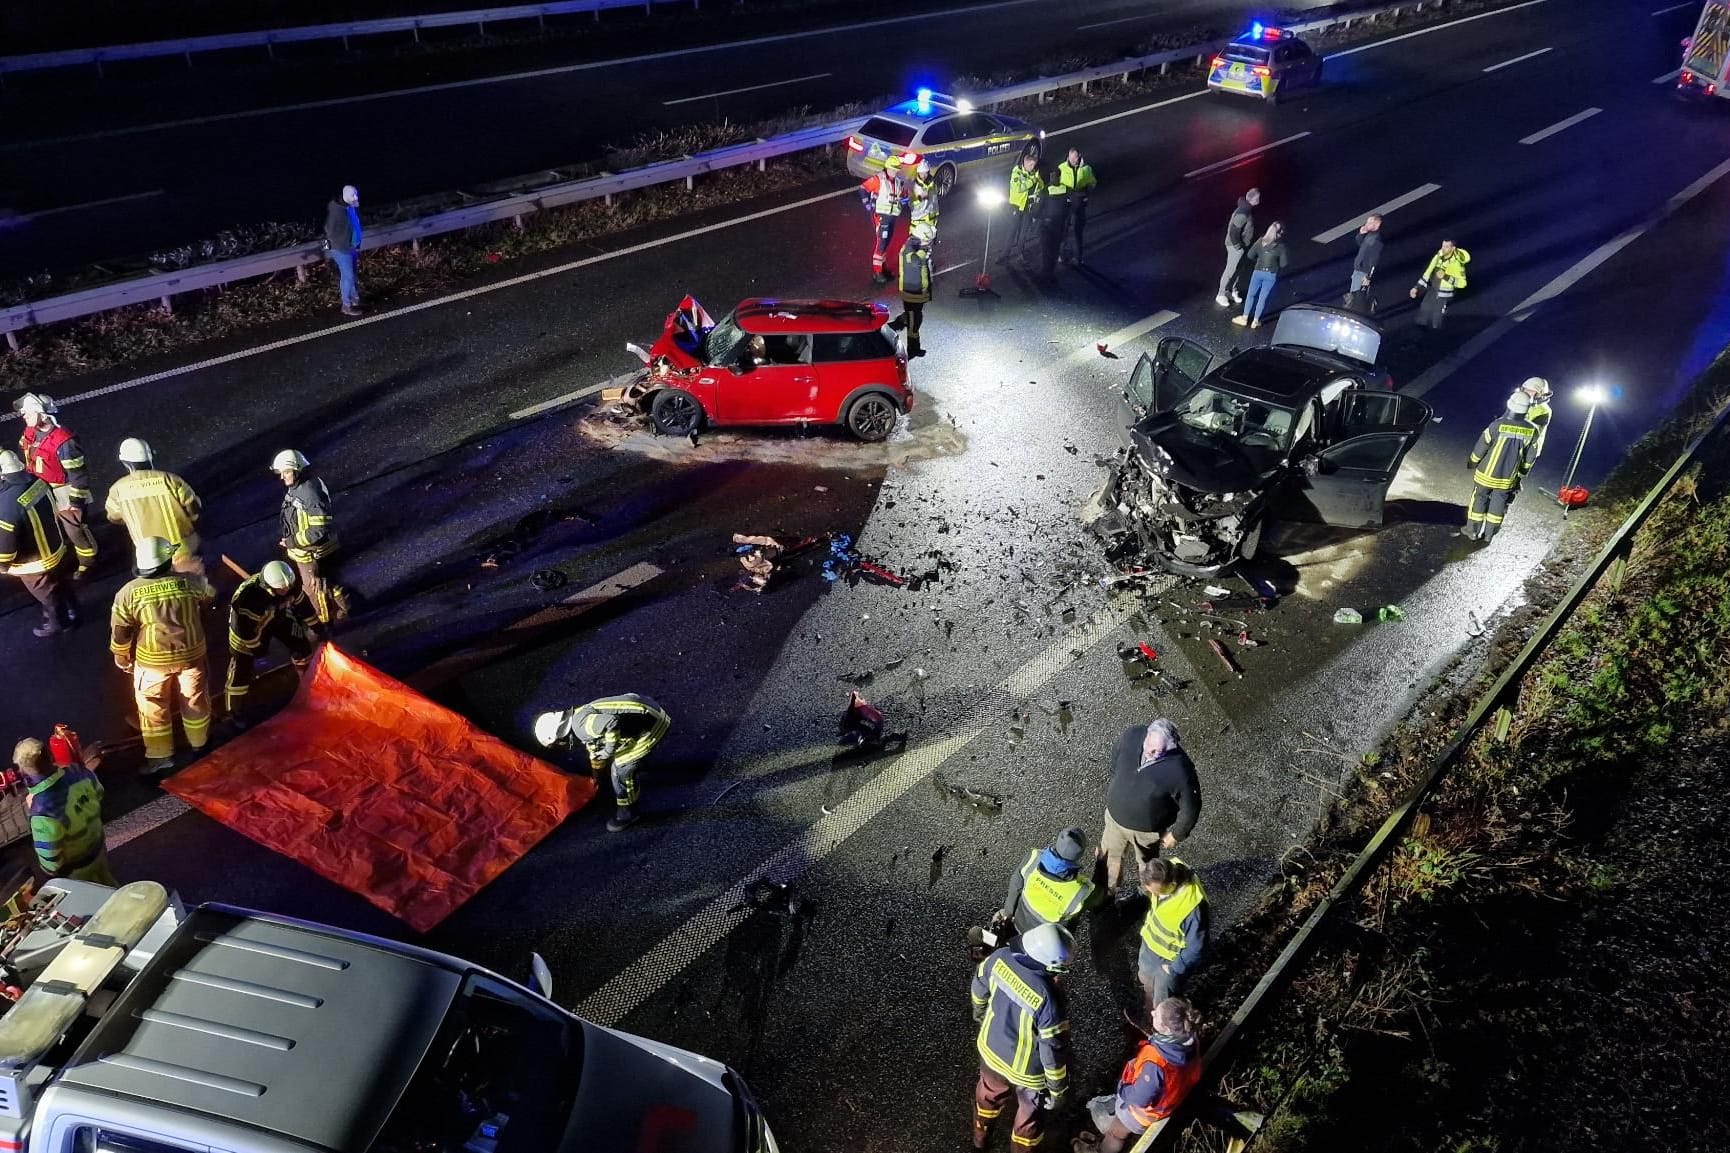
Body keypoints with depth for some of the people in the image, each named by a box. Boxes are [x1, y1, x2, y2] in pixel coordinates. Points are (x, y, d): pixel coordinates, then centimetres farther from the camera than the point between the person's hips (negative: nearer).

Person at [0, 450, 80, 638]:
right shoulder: (36, 481, -16)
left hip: (36, 564, -6)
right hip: (56, 550, 6)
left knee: (48, 596, 22)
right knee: (60, 585, 31)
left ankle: (57, 623, 47)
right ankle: (71, 613, 54)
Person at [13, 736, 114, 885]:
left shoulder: (42, 810, -41)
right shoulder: (78, 771, -24)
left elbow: (51, 863, -29)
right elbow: (98, 794, 1)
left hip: (76, 871, -5)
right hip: (99, 848, 5)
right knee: (107, 885, 32)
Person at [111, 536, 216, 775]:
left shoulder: (129, 592, -17)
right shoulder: (190, 582, -14)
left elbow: (120, 631, -9)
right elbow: (209, 596, 9)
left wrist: (122, 659, 8)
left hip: (153, 660, -1)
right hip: (191, 653, 2)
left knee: (153, 706, 17)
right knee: (194, 699, 21)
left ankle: (160, 755, 27)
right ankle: (199, 742, 41)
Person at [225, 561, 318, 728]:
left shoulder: (292, 585, -27)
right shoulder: (249, 596, -43)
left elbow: (303, 604, -7)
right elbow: (245, 628, -32)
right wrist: (255, 649, -18)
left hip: (276, 615, 5)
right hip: (246, 622, -5)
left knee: (302, 646, 5)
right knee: (241, 668, -10)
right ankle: (235, 715, 5)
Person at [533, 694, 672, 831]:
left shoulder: (581, 726, -19)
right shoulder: (580, 719, 13)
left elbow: (612, 723, -36)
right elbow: (594, 745, 29)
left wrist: (608, 751, -19)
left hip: (652, 722, -10)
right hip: (643, 711, 10)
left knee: (622, 768, -3)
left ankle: (628, 814, 15)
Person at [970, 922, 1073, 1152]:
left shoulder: (1000, 958, -24)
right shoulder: (1050, 1000, -40)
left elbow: (979, 988, -1)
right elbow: (1055, 1052, -26)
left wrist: (981, 1014, 20)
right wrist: (1058, 1088, -7)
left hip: (991, 1050, 5)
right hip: (1027, 1071, -5)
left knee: (990, 1093, 36)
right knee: (1031, 1115, 28)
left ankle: (980, 1134, 63)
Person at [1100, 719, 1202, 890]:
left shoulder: (1179, 770, -36)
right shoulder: (1131, 735, -24)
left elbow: (1190, 807, -20)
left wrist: (1176, 834, -8)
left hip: (1148, 830, -4)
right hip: (1115, 816, 4)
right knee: (1108, 856, 26)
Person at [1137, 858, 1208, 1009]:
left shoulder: (1192, 906, -41)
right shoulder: (1165, 874, -22)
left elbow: (1195, 947, -26)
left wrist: (1175, 968, -15)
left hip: (1169, 959, -7)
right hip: (1149, 943, 7)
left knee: (1161, 1004, 16)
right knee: (1147, 983, 31)